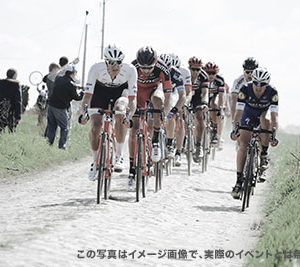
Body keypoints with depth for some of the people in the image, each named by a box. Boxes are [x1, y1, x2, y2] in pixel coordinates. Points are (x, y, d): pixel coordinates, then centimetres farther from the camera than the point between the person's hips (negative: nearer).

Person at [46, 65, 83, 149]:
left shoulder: (58, 79, 8)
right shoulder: (71, 84, -11)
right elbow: (76, 97, -7)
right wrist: (82, 93, 12)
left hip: (51, 105, 6)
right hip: (60, 108, -6)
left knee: (51, 126, 16)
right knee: (65, 128, 5)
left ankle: (49, 143, 16)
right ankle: (61, 145, -1)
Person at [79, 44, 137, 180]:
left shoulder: (130, 70, -32)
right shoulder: (96, 68, -32)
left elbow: (132, 98, -33)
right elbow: (88, 94, -31)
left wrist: (130, 115, -49)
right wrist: (83, 112, -46)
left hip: (120, 93, -1)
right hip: (100, 92, 1)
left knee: (120, 112, -32)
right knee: (96, 125, -15)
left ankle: (119, 156, -21)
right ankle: (95, 162, 8)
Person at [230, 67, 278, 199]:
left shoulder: (272, 93, -29)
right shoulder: (245, 89, -28)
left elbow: (274, 115, -34)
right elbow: (239, 111, -30)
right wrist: (235, 129, -45)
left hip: (263, 115, 0)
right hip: (248, 116, 0)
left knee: (265, 121, -36)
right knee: (243, 145, -16)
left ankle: (264, 155, -17)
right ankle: (239, 180, -10)